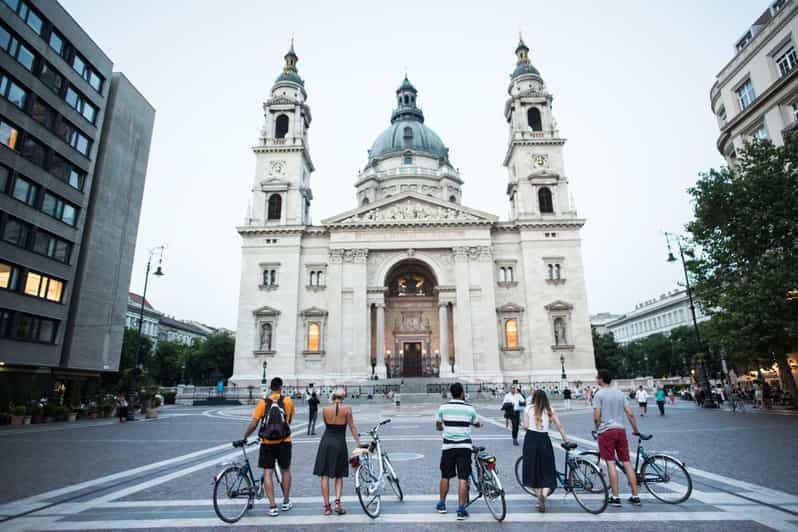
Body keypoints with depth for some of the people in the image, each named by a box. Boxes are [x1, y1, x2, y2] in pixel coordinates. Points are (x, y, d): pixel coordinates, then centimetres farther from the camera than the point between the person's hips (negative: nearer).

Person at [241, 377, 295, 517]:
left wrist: (244, 438, 8)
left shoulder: (263, 403, -5)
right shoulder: (288, 401, -3)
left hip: (267, 443, -1)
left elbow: (253, 424, -7)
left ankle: (272, 506, 4)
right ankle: (286, 502, 29)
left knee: (267, 473, 7)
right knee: (285, 471, 17)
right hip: (284, 442, 1)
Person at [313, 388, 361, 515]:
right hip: (340, 443, 0)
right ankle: (337, 502, -1)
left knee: (324, 475, 9)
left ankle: (327, 506, 10)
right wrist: (359, 443, 5)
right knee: (339, 476, 14)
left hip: (326, 443, 1)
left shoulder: (325, 409, -3)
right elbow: (352, 427, -3)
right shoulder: (347, 409, -6)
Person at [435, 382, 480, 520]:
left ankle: (442, 504, 28)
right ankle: (461, 510, 3)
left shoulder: (443, 407, -3)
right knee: (463, 478, 3)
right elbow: (477, 424, 15)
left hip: (448, 446, 1)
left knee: (445, 476, 15)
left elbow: (438, 426, 9)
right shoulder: (469, 409, -3)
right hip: (464, 447, -1)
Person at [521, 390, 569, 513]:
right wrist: (566, 439, 9)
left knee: (533, 470, 14)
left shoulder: (529, 408, 2)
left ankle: (539, 496, 14)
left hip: (531, 439, 0)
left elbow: (525, 426, -3)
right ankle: (544, 495, -16)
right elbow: (559, 425, 0)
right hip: (545, 440, 0)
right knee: (547, 473, 8)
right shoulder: (549, 409, 5)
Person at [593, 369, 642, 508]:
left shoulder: (599, 394, -6)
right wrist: (636, 430, 17)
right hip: (620, 430, 6)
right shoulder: (619, 393, 10)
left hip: (606, 431, -5)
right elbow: (630, 414, 6)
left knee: (611, 463, -3)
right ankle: (635, 496, 14)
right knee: (627, 462, 9)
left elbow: (596, 417, -11)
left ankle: (615, 497, 0)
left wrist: (598, 429, 6)